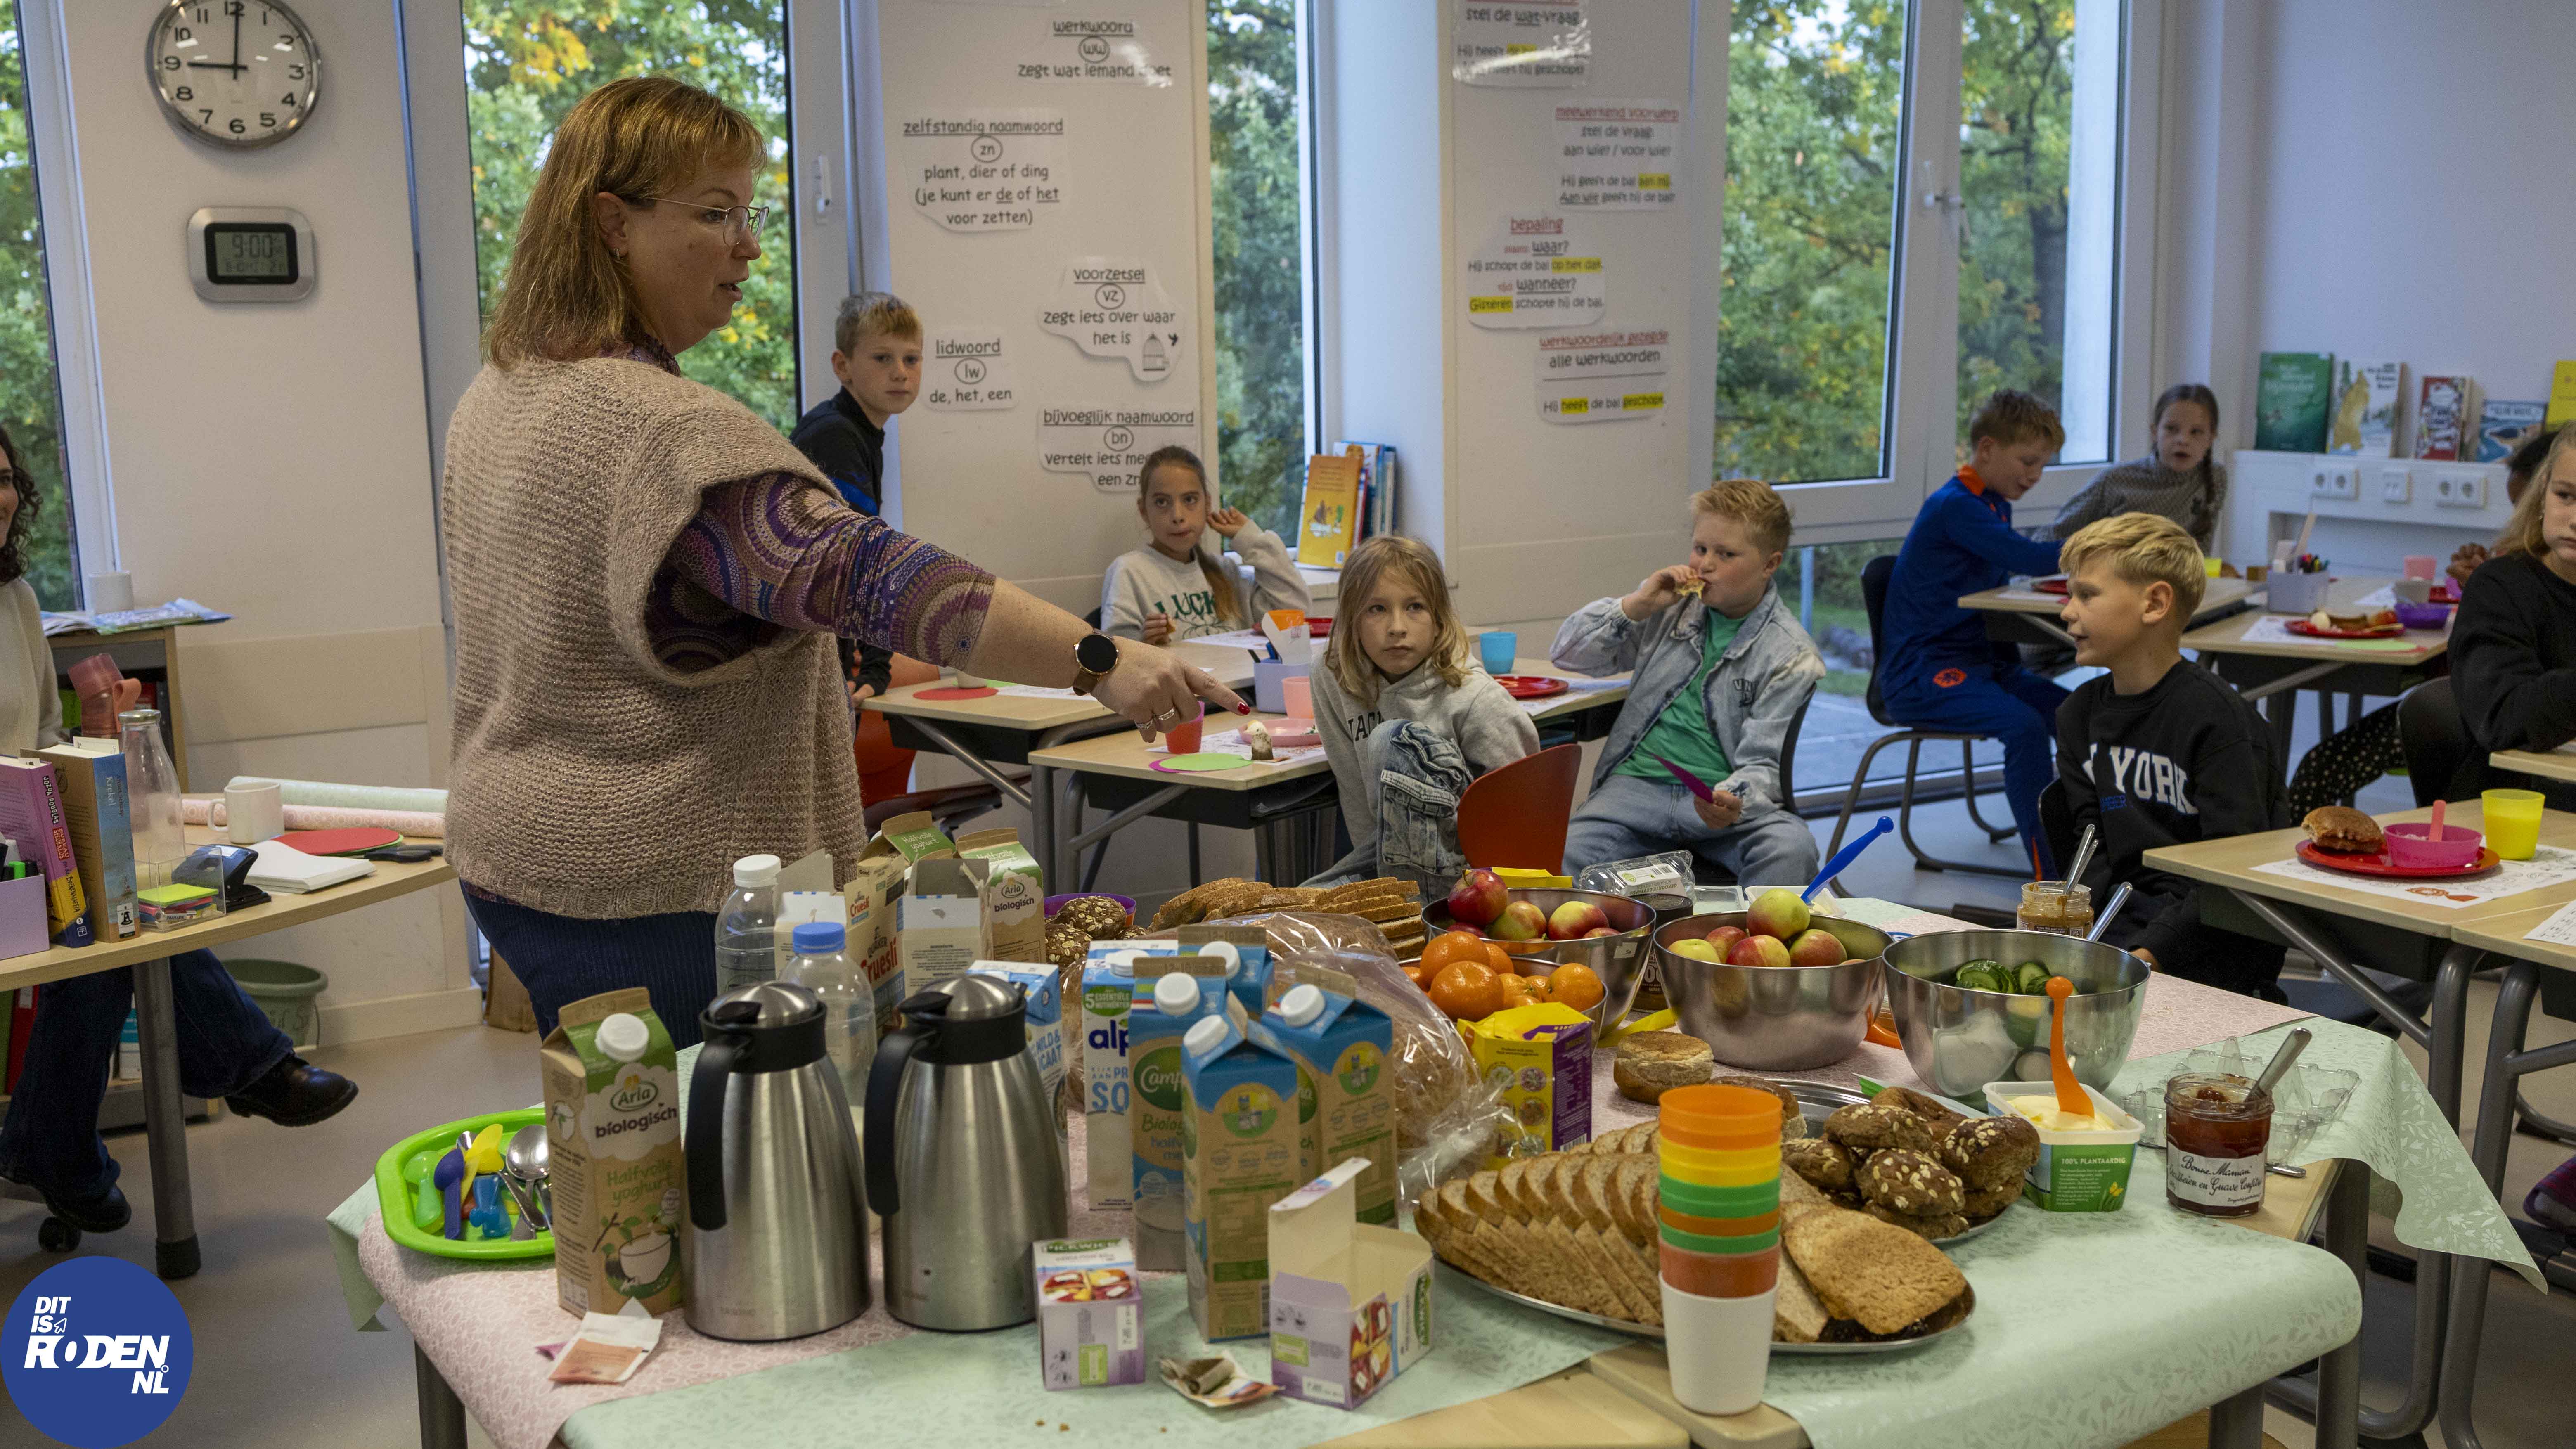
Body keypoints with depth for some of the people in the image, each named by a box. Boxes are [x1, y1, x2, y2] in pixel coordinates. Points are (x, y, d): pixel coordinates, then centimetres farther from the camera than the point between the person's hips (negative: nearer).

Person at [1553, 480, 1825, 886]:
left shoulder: (1792, 655, 1)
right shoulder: (1669, 608, 13)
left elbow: (1761, 762, -4)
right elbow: (1567, 654, 13)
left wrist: (1735, 802, -28)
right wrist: (1636, 605, -1)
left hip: (1728, 796, -2)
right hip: (1638, 783, 2)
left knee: (1791, 851, -32)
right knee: (1564, 854, -27)